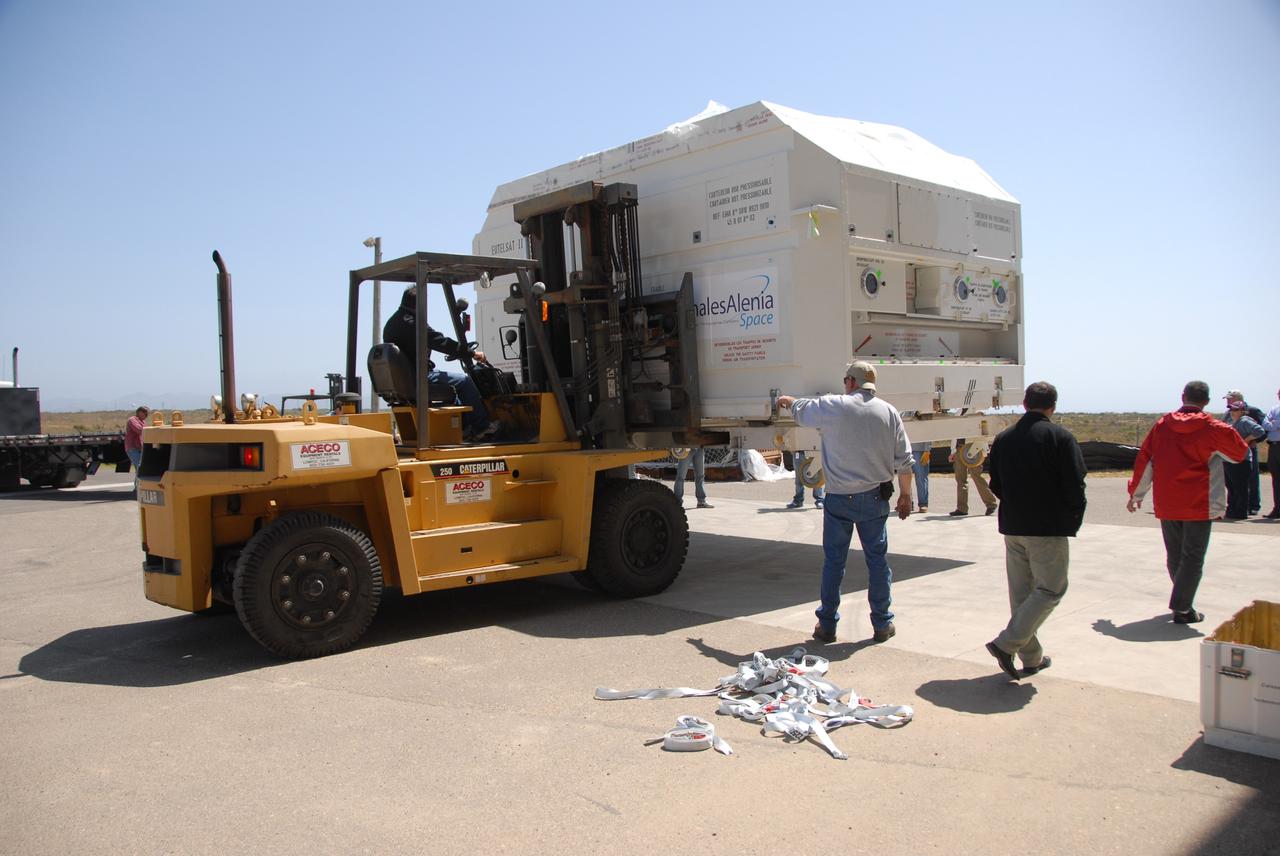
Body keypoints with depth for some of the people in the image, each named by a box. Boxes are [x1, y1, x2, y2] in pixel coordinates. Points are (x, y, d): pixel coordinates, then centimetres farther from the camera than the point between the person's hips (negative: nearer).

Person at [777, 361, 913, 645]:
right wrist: (905, 494, 13)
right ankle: (882, 624, 18)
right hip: (875, 498, 2)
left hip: (840, 499, -2)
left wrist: (788, 400, 35)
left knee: (833, 562, 7)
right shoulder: (888, 412, 1)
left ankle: (827, 626, 15)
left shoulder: (834, 407, -7)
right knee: (878, 560, 11)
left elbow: (802, 411, 12)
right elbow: (904, 460, 2)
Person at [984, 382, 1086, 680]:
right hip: (1048, 529, -6)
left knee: (1021, 592, 13)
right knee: (1050, 590, 2)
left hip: (1012, 527, 6)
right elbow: (1075, 486, -11)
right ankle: (1006, 644, -10)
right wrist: (1073, 521, 3)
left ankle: (1031, 657, 18)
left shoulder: (1003, 439, 7)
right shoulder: (1060, 437, -9)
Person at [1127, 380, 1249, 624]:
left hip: (1166, 504, 4)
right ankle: (1182, 608, -3)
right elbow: (1241, 453, 8)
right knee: (1193, 558, 1)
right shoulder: (1213, 429, -6)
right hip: (1199, 504, -3)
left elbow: (1144, 460, 5)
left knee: (1174, 555, 15)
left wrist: (1136, 494, 15)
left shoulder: (1162, 424, 2)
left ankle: (1183, 601, 28)